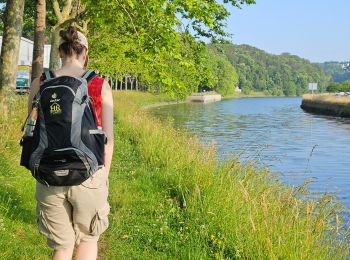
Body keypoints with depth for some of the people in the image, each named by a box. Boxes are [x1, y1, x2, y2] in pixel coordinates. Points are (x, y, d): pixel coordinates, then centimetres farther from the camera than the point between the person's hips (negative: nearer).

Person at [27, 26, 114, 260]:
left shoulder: (39, 84, 0)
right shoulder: (101, 85, -4)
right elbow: (108, 138, -3)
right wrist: (104, 176, 10)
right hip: (89, 174, -1)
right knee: (88, 238, 21)